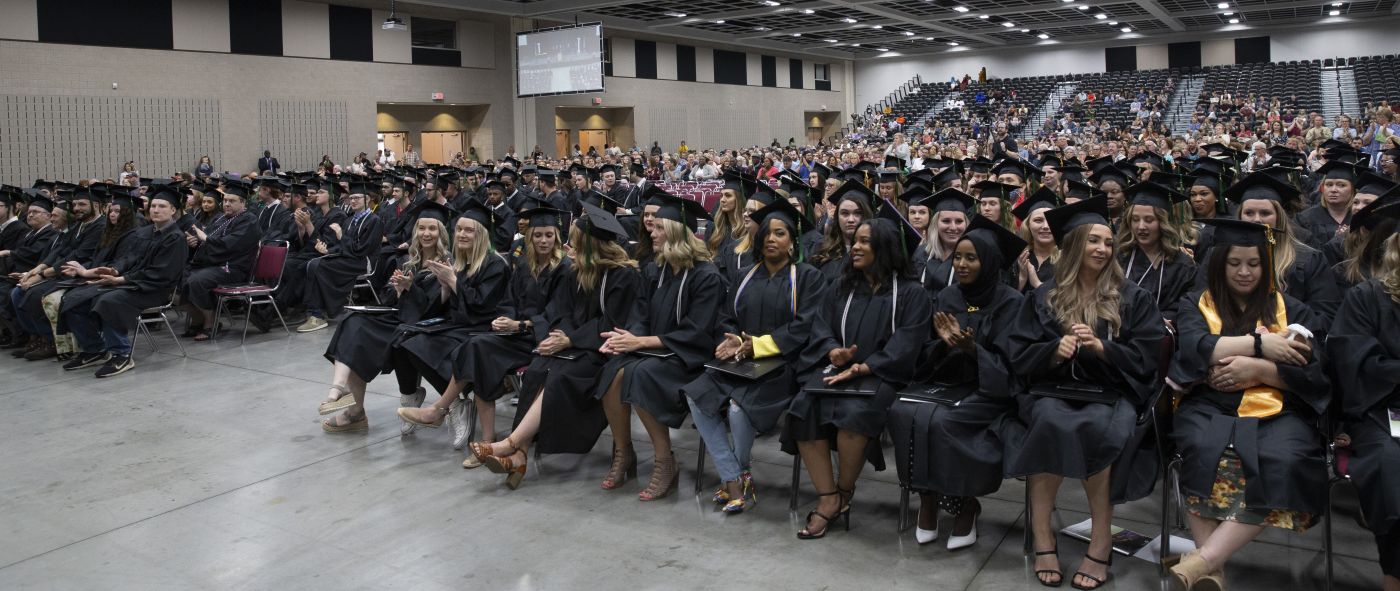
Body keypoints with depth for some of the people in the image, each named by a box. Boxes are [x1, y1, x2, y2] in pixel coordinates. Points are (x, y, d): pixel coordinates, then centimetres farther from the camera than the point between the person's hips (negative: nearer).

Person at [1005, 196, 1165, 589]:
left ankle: (1102, 541, -26)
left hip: (1112, 394, 0)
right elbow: (1019, 356, 7)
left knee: (1095, 427, -36)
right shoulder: (1044, 297, 12)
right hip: (1054, 390, 1)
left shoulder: (1132, 298, 11)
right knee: (1050, 421, -35)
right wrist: (1054, 349, -13)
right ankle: (1041, 535, -27)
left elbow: (1146, 358, 3)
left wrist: (1101, 346, -13)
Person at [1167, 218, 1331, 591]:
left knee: (1284, 462, -34)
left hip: (1277, 411, 1)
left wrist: (1256, 369, -10)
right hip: (1211, 406, -1)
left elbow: (1313, 372, 6)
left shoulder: (1291, 310, 19)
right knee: (1207, 450, -36)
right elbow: (1193, 348, -5)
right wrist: (1260, 343, -8)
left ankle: (1205, 557, -35)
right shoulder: (1196, 305, 17)